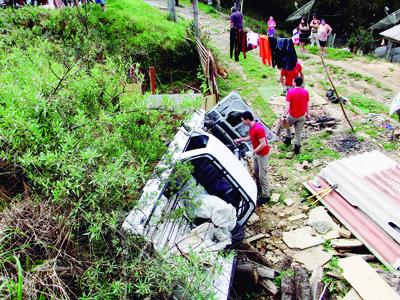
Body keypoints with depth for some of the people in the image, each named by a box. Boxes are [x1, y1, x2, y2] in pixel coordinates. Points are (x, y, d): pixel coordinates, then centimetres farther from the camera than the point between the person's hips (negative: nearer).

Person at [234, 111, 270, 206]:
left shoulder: (258, 128, -30)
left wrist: (253, 152, -23)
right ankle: (259, 187, 45)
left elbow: (263, 144, -30)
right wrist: (241, 139, 9)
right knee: (256, 172, 24)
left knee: (262, 175, -1)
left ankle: (265, 196, 10)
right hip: (256, 153, 10)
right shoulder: (251, 127, 0)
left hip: (262, 154, -10)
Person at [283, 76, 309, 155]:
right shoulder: (305, 92, -7)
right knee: (298, 132, 14)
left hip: (292, 115, -3)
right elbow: (308, 105, 3)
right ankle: (297, 147, 22)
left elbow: (287, 106, -21)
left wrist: (284, 116, -14)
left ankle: (288, 138, 34)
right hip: (302, 116, 3)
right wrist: (307, 114, 17)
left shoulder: (290, 92, -18)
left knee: (286, 125, 29)